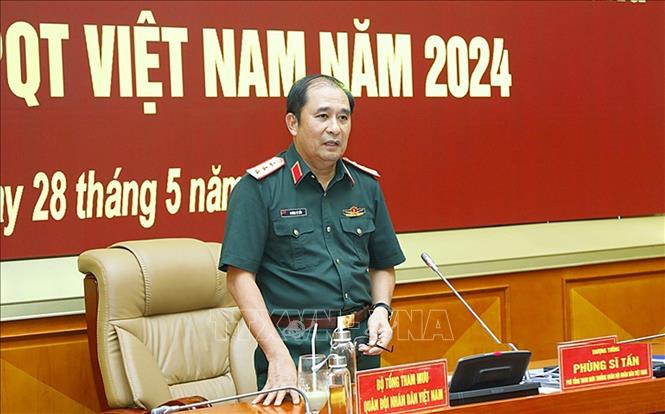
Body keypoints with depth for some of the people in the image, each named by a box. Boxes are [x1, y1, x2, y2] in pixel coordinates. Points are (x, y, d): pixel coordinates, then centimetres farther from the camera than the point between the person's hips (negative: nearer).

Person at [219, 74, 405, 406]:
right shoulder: (259, 187, -6)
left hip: (361, 345, 5)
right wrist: (278, 356, -18)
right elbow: (239, 276, -11)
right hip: (294, 347, -5)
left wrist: (381, 310, -2)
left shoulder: (366, 185, 9)